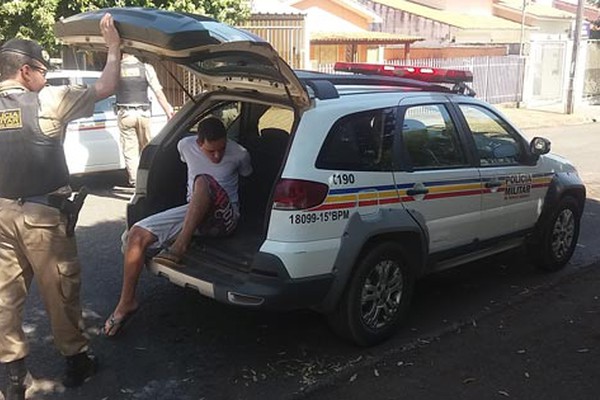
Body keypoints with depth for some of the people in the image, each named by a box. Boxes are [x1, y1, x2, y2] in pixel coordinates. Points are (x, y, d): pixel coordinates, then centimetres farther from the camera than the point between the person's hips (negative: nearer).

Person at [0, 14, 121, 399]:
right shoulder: (46, 102, -11)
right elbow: (104, 88, -6)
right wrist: (113, 46, 5)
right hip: (42, 214, -5)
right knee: (60, 289, 8)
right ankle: (76, 359, 23)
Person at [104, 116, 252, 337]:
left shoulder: (239, 154, -10)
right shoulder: (186, 145, -2)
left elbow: (247, 175, 13)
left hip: (223, 218, -4)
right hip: (192, 212, 4)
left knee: (203, 181, -36)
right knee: (137, 234, -15)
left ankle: (179, 247, -39)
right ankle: (127, 302, -5)